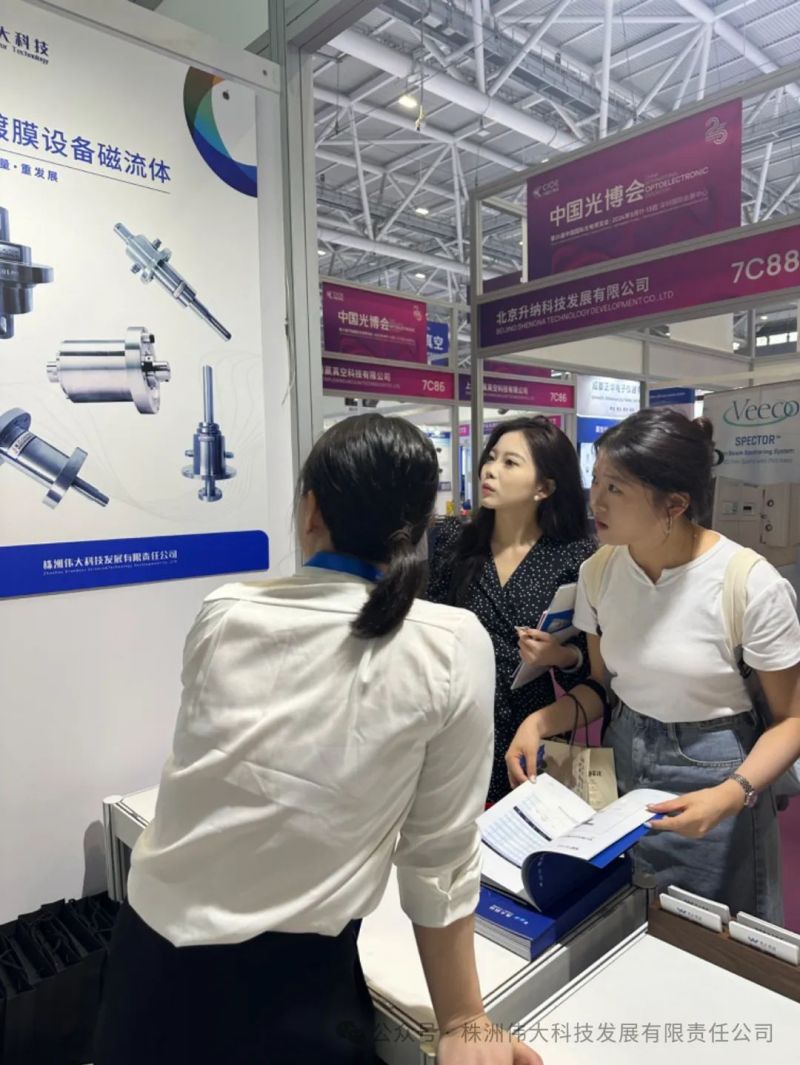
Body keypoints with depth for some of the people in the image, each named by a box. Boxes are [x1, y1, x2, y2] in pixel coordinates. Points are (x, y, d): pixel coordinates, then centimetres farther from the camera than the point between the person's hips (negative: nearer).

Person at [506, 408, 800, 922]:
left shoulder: (752, 584, -22)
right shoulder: (599, 571, -9)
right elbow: (602, 684, 5)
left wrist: (733, 795, -26)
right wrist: (540, 721, -13)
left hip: (711, 775, -4)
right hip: (620, 763, 4)